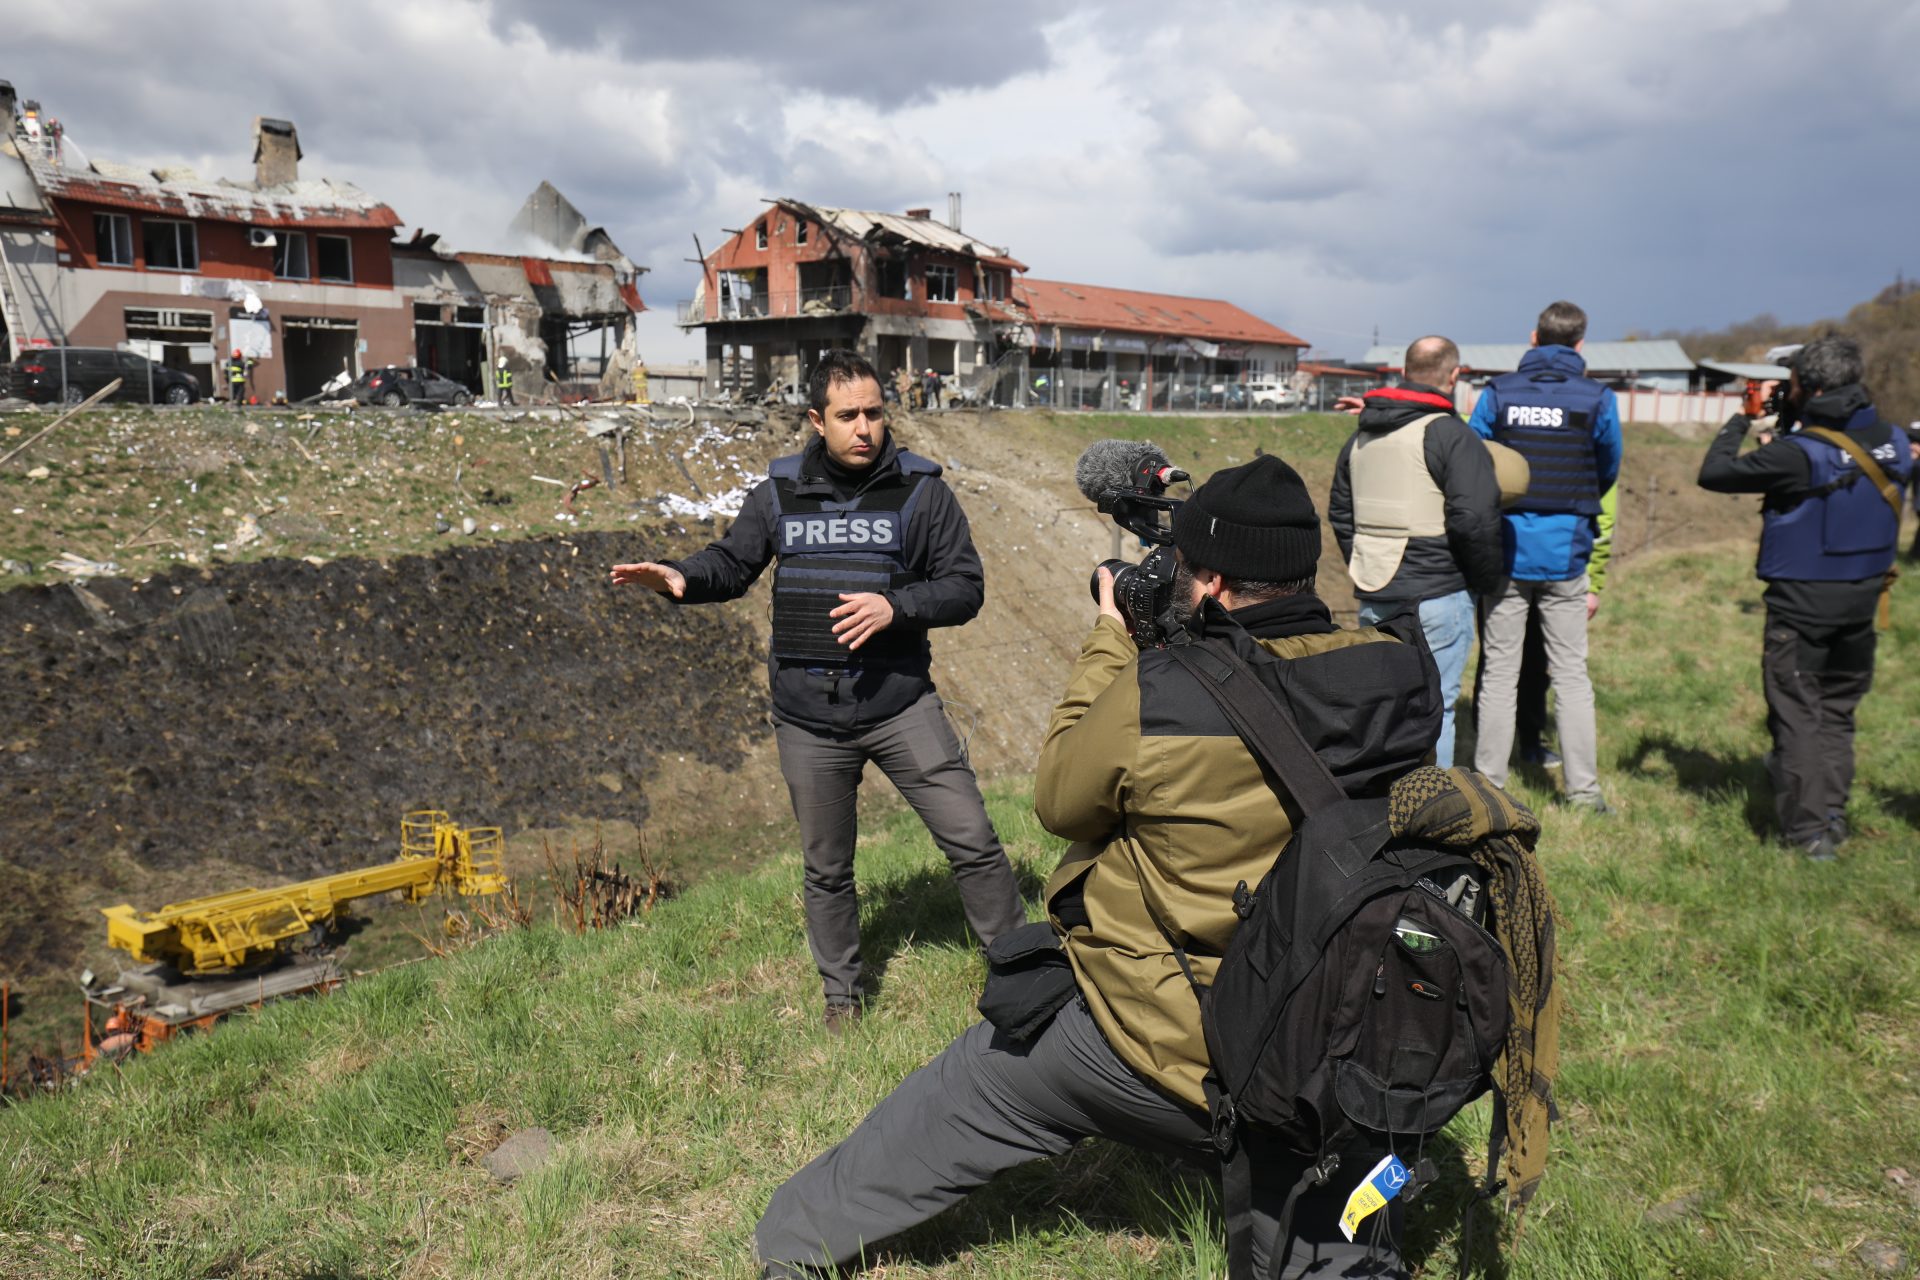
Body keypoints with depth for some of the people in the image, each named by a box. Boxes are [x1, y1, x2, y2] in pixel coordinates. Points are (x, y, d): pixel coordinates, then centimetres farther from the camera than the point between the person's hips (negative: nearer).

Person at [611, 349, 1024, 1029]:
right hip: (808, 719, 2)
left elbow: (966, 586, -3)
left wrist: (895, 606, -20)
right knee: (826, 868, 14)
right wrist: (681, 577, -10)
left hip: (900, 706, -2)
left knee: (973, 841, -3)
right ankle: (842, 995, 34)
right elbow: (731, 563, 12)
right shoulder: (780, 493, 4)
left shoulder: (920, 490, -2)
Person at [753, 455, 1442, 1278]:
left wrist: (1108, 643, 2)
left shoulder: (1156, 698, -24)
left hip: (1154, 1036, -2)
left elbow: (1058, 800, -6)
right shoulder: (1401, 678, -11)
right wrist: (1191, 648, 6)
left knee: (958, 1106, 19)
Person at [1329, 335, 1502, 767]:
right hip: (1437, 599, -7)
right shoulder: (1452, 435, -11)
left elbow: (1339, 513, 19)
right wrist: (1487, 580, -2)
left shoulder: (1361, 435, 12)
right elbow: (1474, 520, -17)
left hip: (1373, 599, 7)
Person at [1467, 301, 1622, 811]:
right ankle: (1583, 788, 12)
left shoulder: (1498, 393, 0)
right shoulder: (1598, 399, -2)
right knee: (1571, 673, 7)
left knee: (1499, 672, 6)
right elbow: (1608, 473, 10)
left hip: (1506, 552, 1)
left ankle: (1489, 783, 10)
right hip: (1565, 555, 0)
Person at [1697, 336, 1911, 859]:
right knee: (1838, 708, 18)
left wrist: (1738, 423, 2)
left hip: (1802, 604, -6)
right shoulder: (1892, 442, 1)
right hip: (1862, 600, 6)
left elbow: (1713, 474, -15)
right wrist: (1788, 422, 12)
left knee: (1797, 712, 2)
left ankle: (1811, 829, 2)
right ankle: (1832, 814, 25)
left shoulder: (1799, 453, -20)